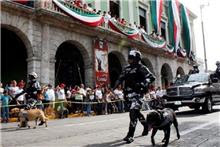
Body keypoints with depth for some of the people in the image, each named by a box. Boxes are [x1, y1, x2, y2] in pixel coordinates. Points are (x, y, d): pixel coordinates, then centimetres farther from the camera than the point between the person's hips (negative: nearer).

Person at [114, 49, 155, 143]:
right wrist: (115, 87, 1)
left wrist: (142, 84, -26)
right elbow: (121, 78, 15)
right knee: (136, 112, 19)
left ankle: (130, 135, -14)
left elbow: (151, 77, -13)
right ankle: (146, 125, 43)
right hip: (128, 94, 7)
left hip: (137, 93, -7)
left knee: (133, 113, -15)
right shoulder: (127, 68, 15)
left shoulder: (141, 68, -5)